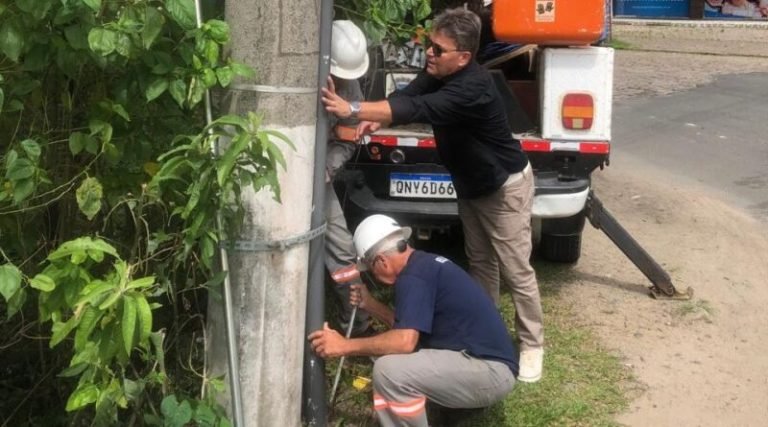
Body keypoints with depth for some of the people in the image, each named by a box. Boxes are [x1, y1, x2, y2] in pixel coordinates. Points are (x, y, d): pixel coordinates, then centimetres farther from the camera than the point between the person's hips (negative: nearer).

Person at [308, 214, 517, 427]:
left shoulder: (414, 277, -16)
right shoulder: (425, 264, 14)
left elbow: (405, 340, -25)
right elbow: (409, 326, 23)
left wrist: (346, 346, -17)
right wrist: (370, 304, 21)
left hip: (491, 370, -11)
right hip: (485, 359, 11)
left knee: (390, 370, -24)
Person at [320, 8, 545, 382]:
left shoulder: (473, 87, -36)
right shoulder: (437, 73, -8)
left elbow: (420, 109, -47)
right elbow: (407, 95, -11)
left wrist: (353, 110, -53)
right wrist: (377, 117, -35)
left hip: (505, 185, -9)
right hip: (470, 185, 9)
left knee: (515, 269, -1)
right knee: (480, 262, 18)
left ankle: (532, 345, 12)